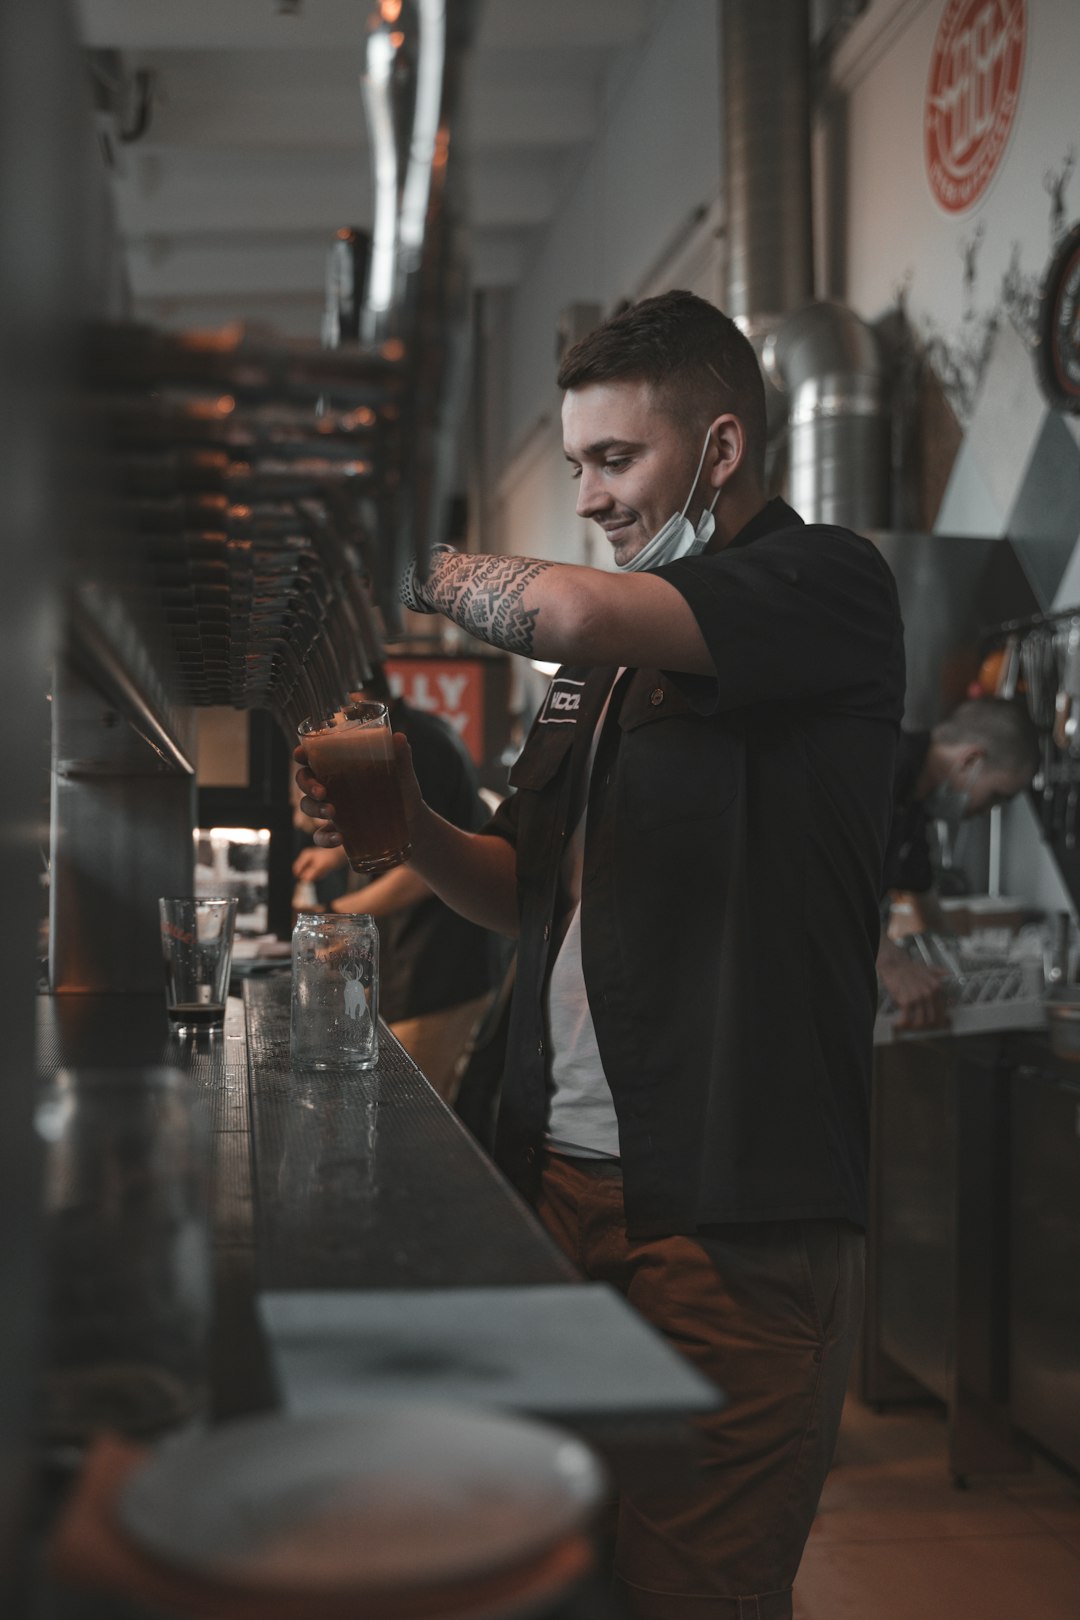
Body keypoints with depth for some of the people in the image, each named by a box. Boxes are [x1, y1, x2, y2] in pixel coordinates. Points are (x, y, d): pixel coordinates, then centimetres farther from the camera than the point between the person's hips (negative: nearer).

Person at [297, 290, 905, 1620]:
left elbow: (575, 611, -23)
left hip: (732, 1218, -7)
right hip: (559, 1185, 7)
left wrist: (411, 563, -5)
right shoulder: (600, 661, 17)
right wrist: (407, 827, 2)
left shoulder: (830, 587, -6)